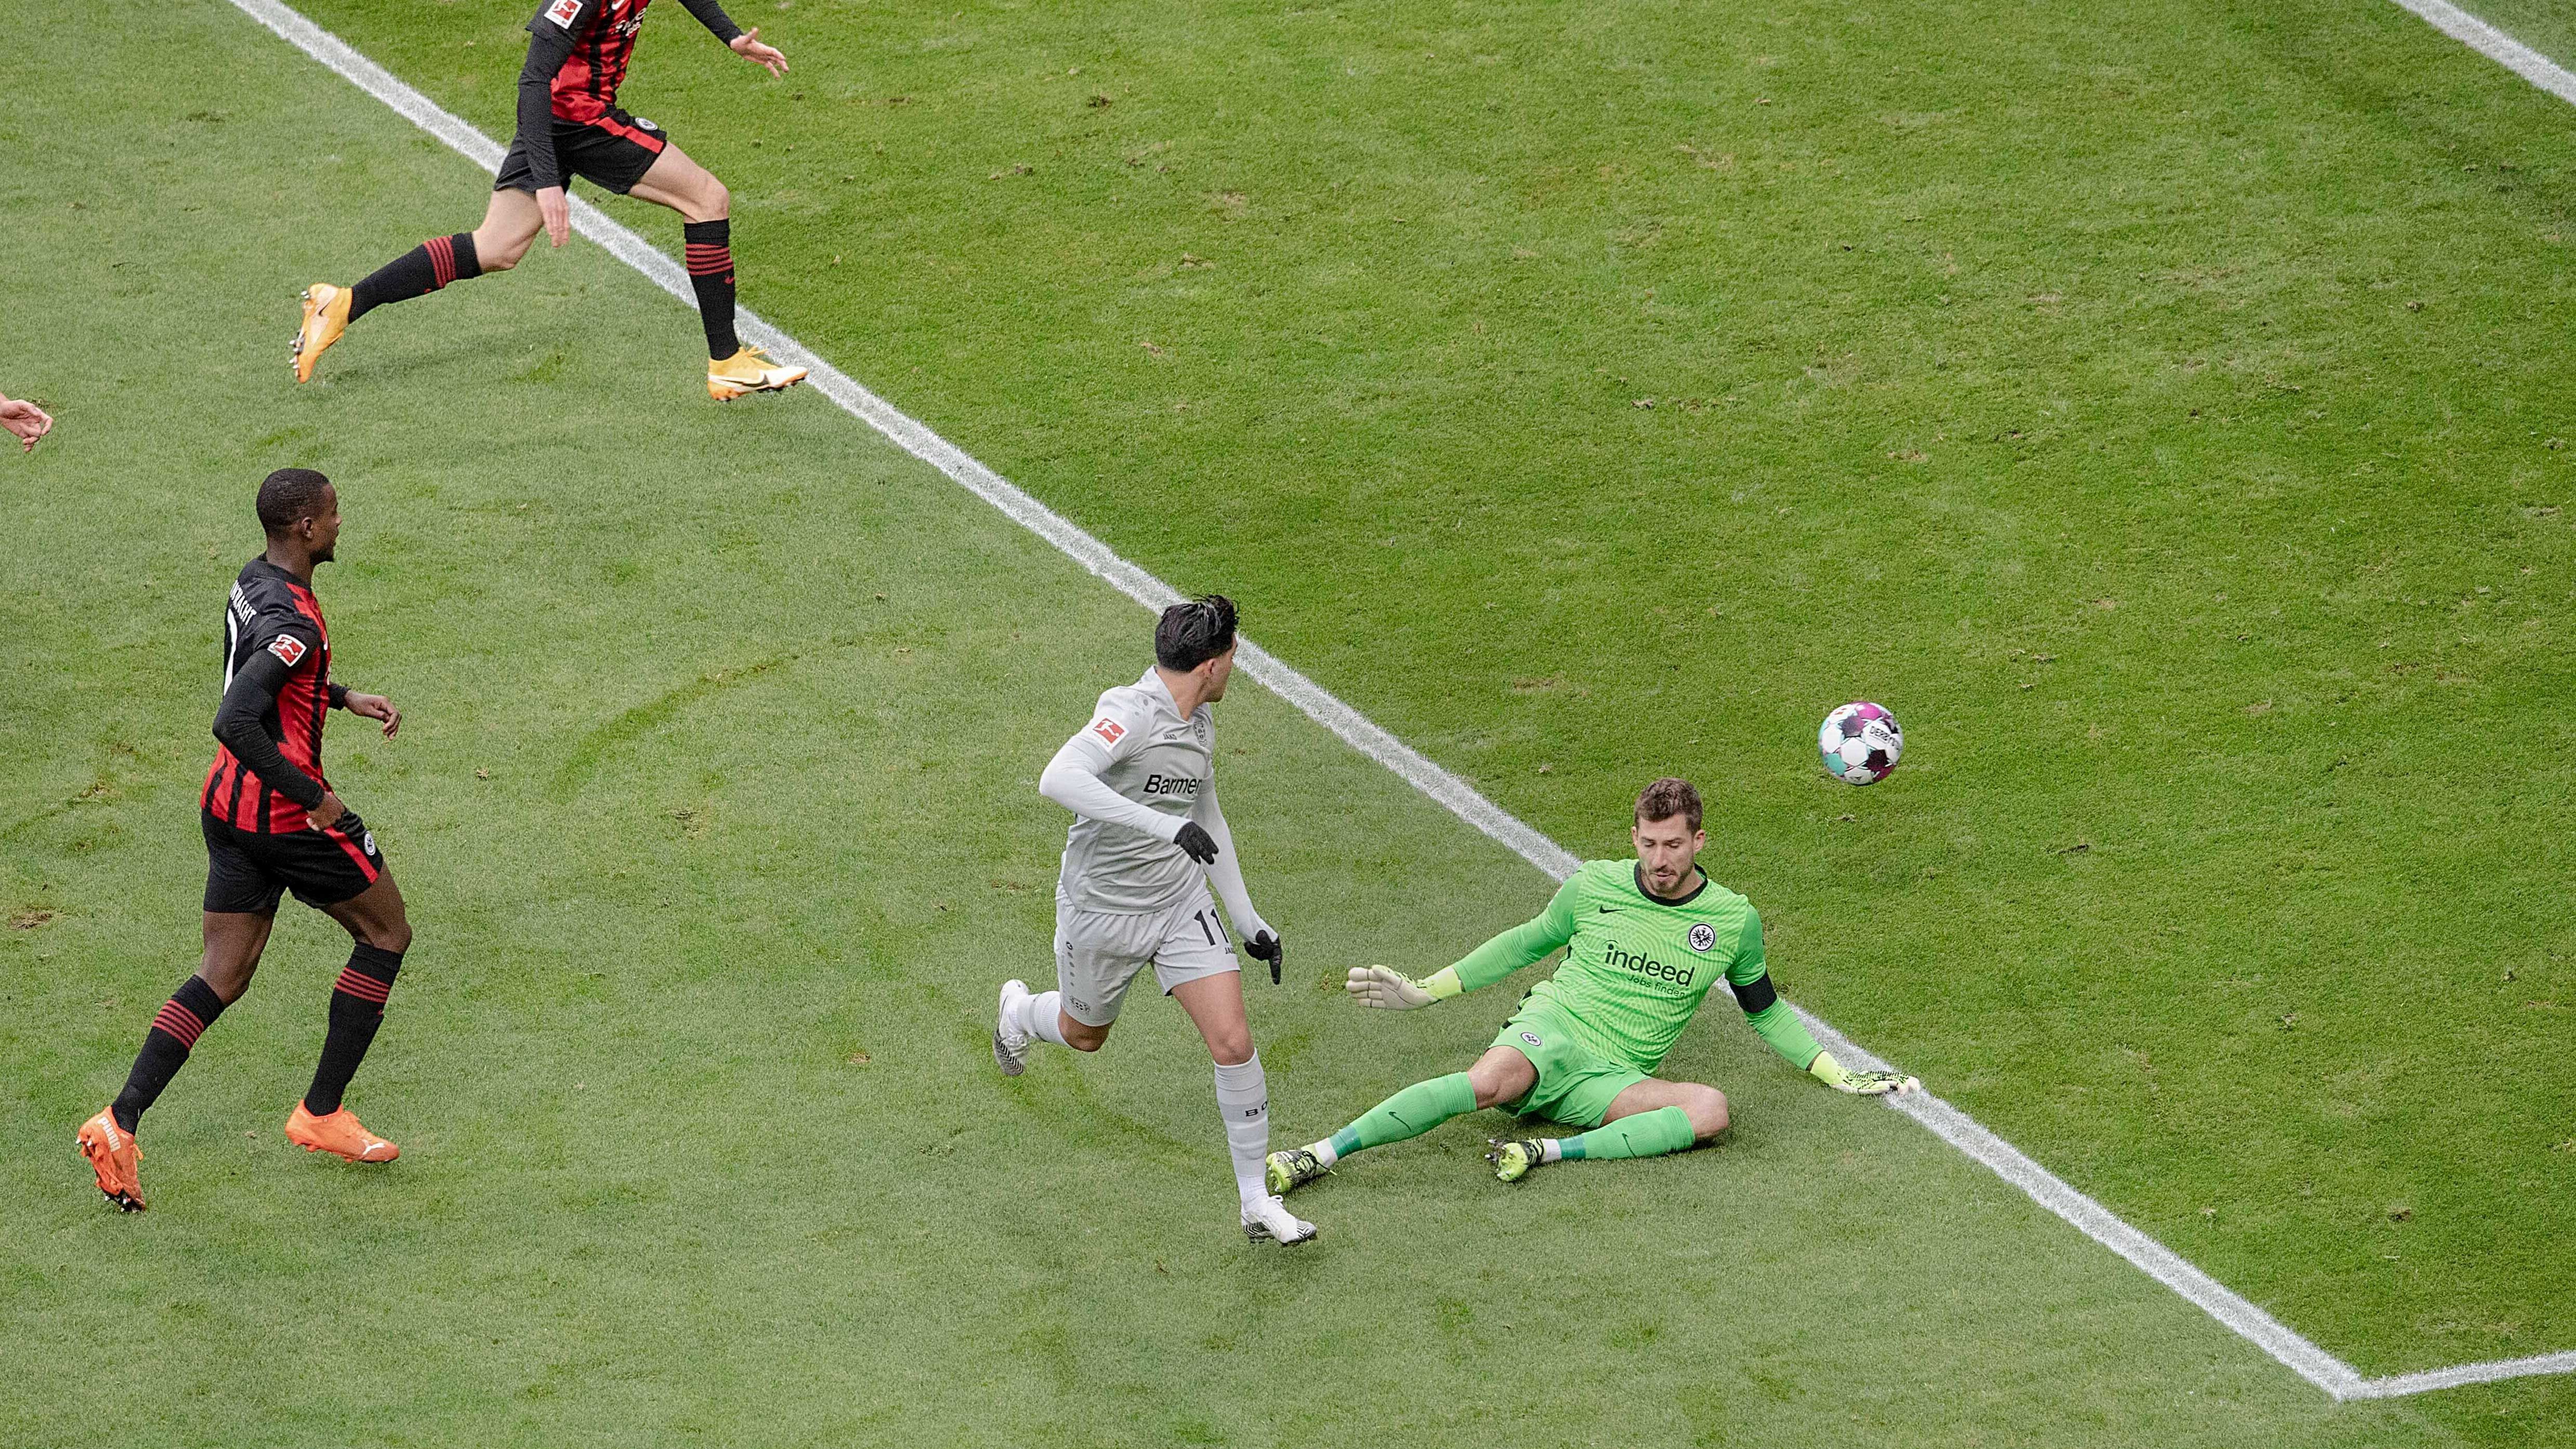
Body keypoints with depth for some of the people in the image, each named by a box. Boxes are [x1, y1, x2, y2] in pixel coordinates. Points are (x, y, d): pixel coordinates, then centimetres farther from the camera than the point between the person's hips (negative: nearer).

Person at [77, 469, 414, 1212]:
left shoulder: (252, 584, 6)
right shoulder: (293, 624, -24)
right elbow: (234, 723, -33)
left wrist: (344, 697, 20)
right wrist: (314, 797, -24)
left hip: (229, 809, 9)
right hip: (285, 815, -9)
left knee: (222, 977, 10)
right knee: (387, 933, 12)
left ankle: (120, 1121, -5)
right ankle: (321, 1114, 14)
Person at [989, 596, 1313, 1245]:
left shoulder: (1200, 721, 3)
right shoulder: (1131, 713, -25)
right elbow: (1058, 780, -42)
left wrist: (1249, 920, 18)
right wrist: (1163, 825, -48)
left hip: (1181, 906, 6)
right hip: (1102, 913, -5)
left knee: (1234, 1042, -8)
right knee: (1083, 1035, 20)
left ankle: (1258, 1203, 2)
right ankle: (1018, 1013, 58)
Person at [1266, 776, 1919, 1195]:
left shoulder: (1734, 921, 5)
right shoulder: (1594, 887, 4)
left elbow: (1765, 1011, 22)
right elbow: (1529, 942, 21)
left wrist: (1839, 1074, 17)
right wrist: (1426, 991, 22)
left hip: (1614, 1079, 2)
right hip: (1550, 1033, -2)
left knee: (1711, 1109, -30)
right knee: (1492, 1080, -38)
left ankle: (1552, 1151, -37)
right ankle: (1321, 1153, -42)